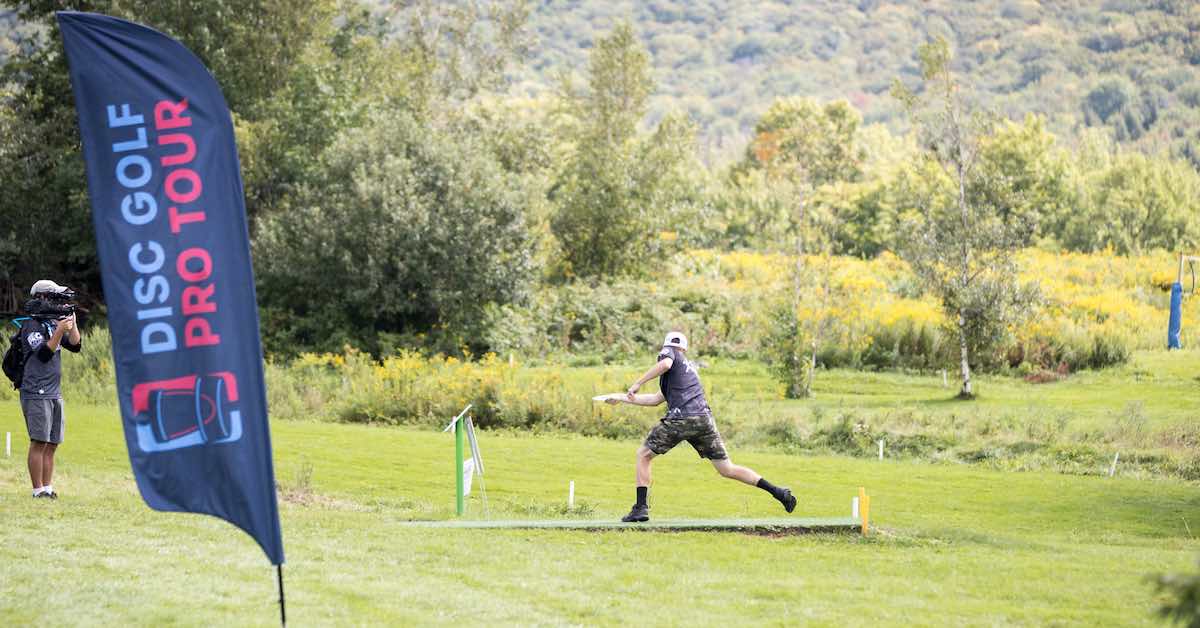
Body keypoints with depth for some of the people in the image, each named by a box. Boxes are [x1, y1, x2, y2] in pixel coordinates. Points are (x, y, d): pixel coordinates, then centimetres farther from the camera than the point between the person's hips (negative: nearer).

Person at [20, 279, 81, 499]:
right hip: (36, 394, -8)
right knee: (39, 443, -8)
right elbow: (43, 354, -19)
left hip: (55, 394, 8)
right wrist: (59, 330, -23)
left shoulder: (54, 323, 15)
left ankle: (47, 488, 10)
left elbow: (75, 346, 12)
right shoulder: (31, 326, -8)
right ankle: (38, 490, -7)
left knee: (52, 445, 7)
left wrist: (72, 323, 0)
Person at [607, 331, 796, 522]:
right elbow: (655, 399, 37)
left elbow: (665, 364, -14)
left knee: (643, 455, 9)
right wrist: (623, 398, 41)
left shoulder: (669, 352, 14)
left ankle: (641, 508, 0)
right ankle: (777, 491, 2)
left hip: (681, 418, -7)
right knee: (727, 469, 10)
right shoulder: (690, 366, 35)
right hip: (705, 419, 7)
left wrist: (637, 383, -9)